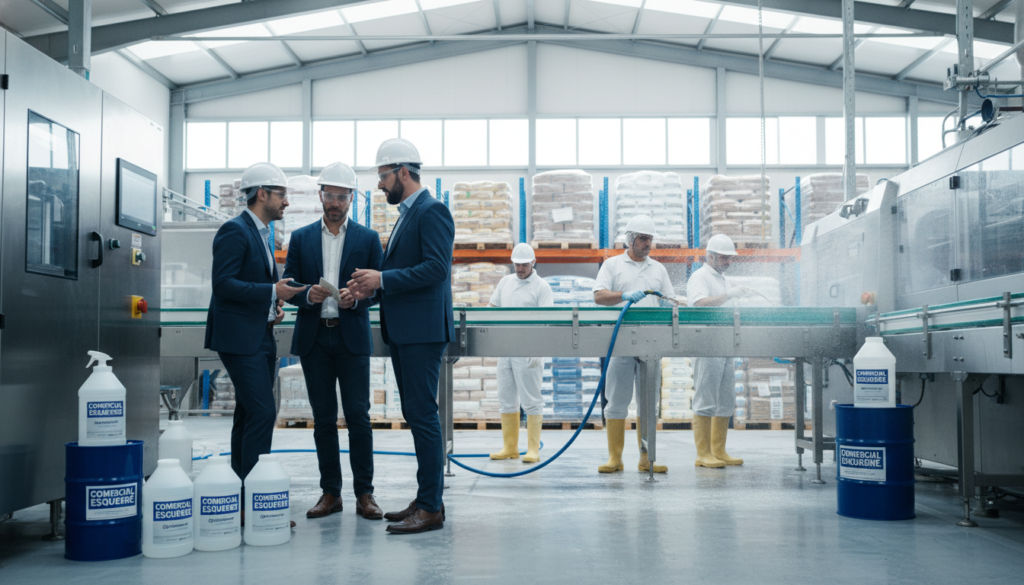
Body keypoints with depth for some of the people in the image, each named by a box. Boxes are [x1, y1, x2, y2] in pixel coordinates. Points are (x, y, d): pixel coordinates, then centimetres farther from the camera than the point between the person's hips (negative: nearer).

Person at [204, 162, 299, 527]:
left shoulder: (260, 234, 19)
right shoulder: (234, 231, -10)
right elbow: (223, 283, -19)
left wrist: (272, 309, 9)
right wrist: (272, 292, -19)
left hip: (261, 339, 10)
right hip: (240, 338, -10)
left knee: (249, 416, 10)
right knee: (262, 413, -14)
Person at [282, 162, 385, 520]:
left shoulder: (368, 238, 6)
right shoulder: (301, 238, 11)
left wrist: (357, 299, -16)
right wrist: (307, 295, -13)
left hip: (352, 337, -2)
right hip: (314, 338, 2)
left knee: (358, 416, -4)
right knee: (323, 418, 6)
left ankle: (364, 494, 4)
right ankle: (330, 493, 14)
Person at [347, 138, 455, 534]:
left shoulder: (432, 211, -10)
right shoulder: (406, 215, 20)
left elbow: (436, 268, -21)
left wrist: (382, 279, -18)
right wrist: (373, 285, 7)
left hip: (423, 331, -10)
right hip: (402, 332, 10)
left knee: (422, 413, -8)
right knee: (416, 414, 12)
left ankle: (431, 507, -2)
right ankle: (426, 499, 20)